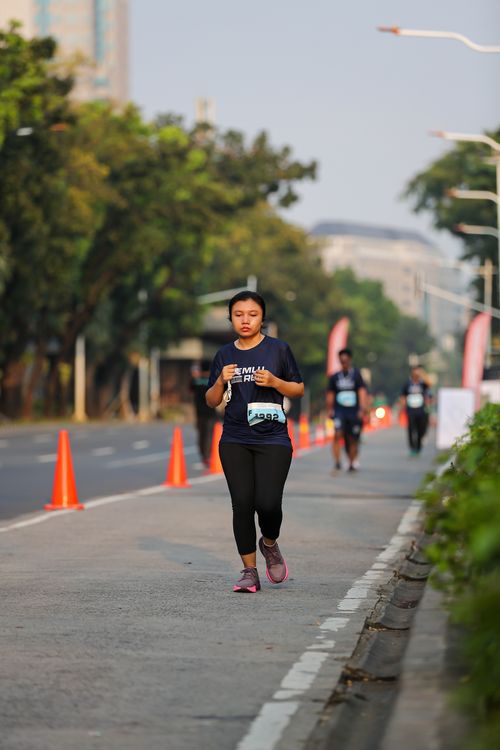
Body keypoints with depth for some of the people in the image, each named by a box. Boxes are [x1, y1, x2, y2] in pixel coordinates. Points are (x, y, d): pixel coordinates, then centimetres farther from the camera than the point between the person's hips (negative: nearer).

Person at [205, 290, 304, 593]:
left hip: (273, 440, -2)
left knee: (268, 502, -13)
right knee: (242, 503, -3)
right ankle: (250, 572, 6)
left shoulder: (278, 349, 1)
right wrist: (221, 381, -8)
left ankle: (269, 543, 21)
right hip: (235, 441, 3)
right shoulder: (225, 355, 9)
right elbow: (212, 401, 12)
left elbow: (299, 389, 5)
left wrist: (274, 382, -13)